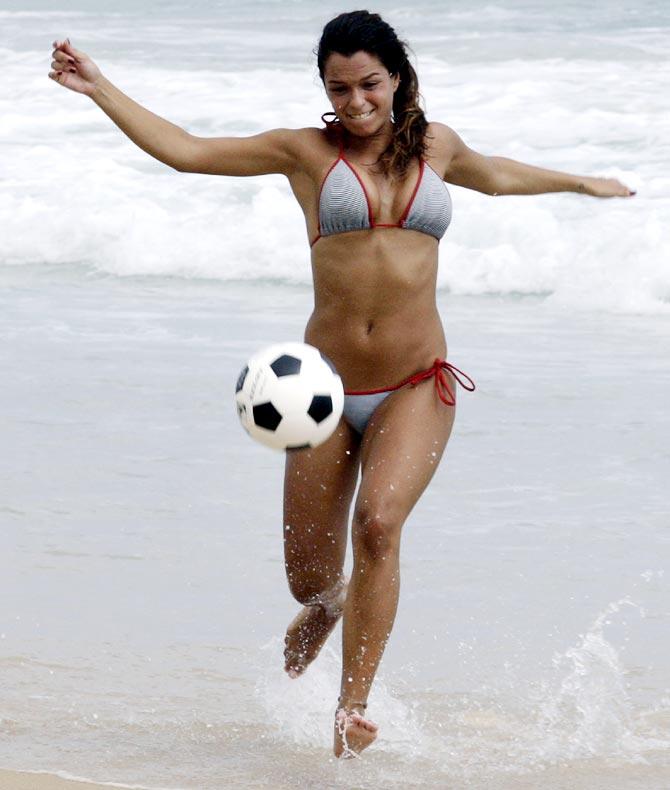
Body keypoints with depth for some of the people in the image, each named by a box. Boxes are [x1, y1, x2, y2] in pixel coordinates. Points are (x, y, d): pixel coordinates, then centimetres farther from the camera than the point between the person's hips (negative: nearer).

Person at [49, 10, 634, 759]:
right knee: (307, 578, 5)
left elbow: (495, 175, 32)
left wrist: (581, 183, 46)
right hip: (329, 388, 0)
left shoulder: (435, 146, 9)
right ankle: (330, 605, 46)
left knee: (378, 522, -26)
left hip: (416, 387, 0)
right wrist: (98, 88, -6)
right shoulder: (308, 152, 2)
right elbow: (182, 149, 1)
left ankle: (353, 708, -20)